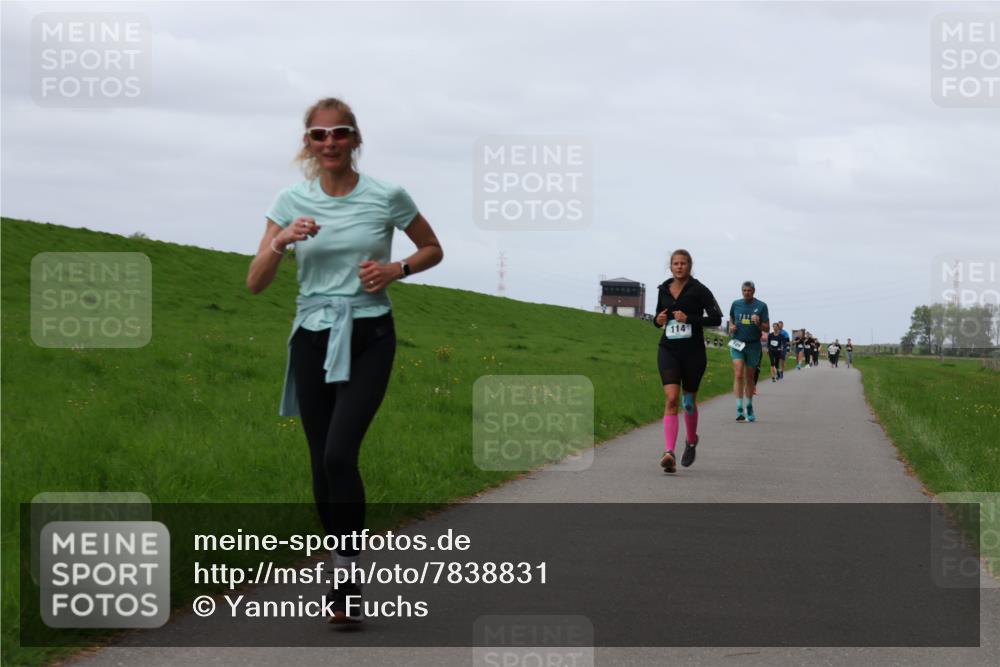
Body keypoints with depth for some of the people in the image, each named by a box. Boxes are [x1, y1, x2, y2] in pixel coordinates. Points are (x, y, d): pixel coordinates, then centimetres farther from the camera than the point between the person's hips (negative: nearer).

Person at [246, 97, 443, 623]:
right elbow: (255, 284, -4)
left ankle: (348, 578, -11)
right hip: (312, 340, 3)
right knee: (322, 463, 6)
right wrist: (280, 242, -23)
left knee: (339, 453, -20)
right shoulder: (292, 201, 0)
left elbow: (433, 249, 11)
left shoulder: (386, 196, -5)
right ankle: (342, 571, 24)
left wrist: (397, 269, -9)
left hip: (368, 340, -3)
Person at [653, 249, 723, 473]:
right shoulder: (664, 290, 8)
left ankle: (691, 441, 40)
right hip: (668, 350, 2)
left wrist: (689, 319, -18)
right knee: (671, 398, -14)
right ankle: (669, 453, -24)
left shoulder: (699, 290, -5)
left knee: (689, 401, 11)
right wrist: (658, 320, -1)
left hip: (693, 351, -2)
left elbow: (716, 319, -8)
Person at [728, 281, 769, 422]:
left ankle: (749, 409, 27)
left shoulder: (761, 306, 0)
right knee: (738, 375, -14)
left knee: (749, 377, 10)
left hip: (753, 345, 0)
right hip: (737, 344, 0)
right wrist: (731, 327, 2)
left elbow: (767, 328, 1)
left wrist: (759, 324, -20)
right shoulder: (736, 304, 7)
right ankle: (739, 410, -18)